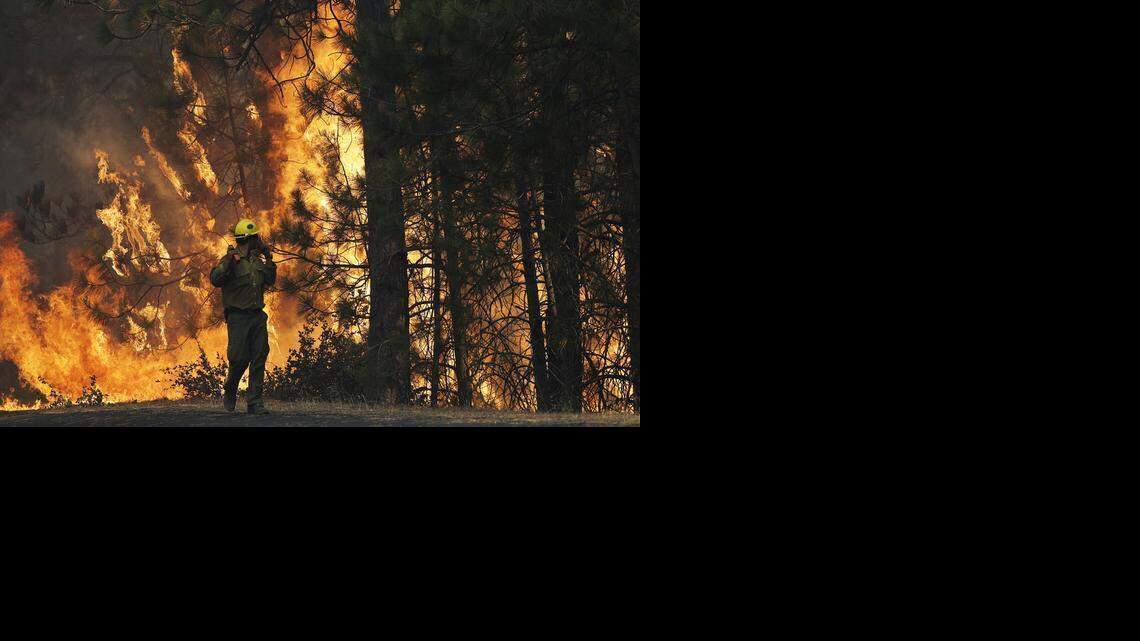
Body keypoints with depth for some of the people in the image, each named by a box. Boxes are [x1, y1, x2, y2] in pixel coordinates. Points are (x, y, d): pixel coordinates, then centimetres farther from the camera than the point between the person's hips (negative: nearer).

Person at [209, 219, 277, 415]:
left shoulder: (258, 258, 11)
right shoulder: (231, 259, -9)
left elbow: (270, 280, 20)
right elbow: (216, 280, -23)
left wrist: (268, 260, 7)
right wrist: (228, 262, -35)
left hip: (258, 316, 6)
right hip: (238, 316, -6)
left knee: (259, 358, 0)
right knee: (239, 358, -6)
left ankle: (255, 402, 2)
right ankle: (229, 390, 22)